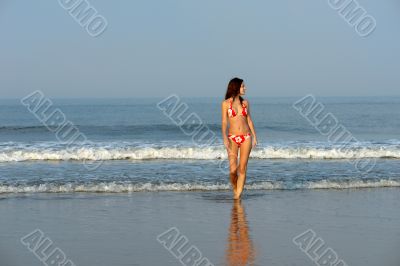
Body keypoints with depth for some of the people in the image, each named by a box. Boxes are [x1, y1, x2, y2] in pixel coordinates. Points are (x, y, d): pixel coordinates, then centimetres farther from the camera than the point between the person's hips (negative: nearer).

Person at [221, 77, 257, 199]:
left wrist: (254, 136, 8)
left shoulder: (245, 103, 9)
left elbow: (249, 120, 14)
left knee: (242, 168, -3)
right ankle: (235, 190, 18)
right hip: (233, 138, -3)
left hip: (246, 137, 3)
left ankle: (238, 196, 1)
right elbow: (224, 122, -4)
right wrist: (224, 138, -16)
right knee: (233, 170, -8)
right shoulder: (226, 103, 0)